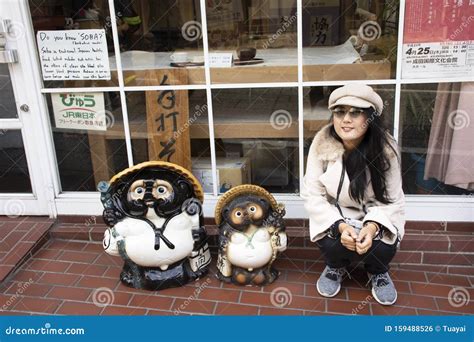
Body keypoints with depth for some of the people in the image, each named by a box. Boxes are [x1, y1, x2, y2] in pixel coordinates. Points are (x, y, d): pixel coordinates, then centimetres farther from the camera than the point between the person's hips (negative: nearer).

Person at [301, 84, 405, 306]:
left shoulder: (385, 148, -21)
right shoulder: (322, 144, -21)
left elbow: (391, 200, -14)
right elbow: (312, 196, -17)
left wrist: (373, 226, -34)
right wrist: (340, 226, -31)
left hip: (375, 215, 1)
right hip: (334, 214, 0)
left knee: (382, 248, -25)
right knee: (332, 244, -28)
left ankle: (378, 272, 15)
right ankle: (336, 267, 12)